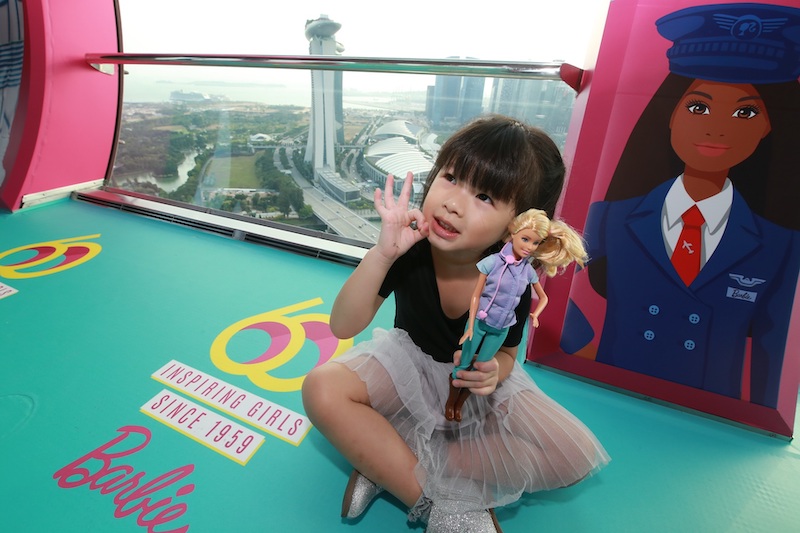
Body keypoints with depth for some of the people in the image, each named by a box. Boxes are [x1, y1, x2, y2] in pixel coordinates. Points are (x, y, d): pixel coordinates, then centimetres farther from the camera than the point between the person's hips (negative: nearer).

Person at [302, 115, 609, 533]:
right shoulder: (410, 246, -26)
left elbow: (506, 353, -6)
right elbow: (343, 327, -27)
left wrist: (493, 372, -31)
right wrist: (382, 253, -42)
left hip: (478, 376, 2)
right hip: (409, 359, -1)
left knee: (575, 454, -16)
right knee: (322, 390, -28)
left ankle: (385, 463, -16)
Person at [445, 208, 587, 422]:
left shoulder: (529, 271, -6)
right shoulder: (492, 262, -17)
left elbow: (543, 297, 11)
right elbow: (476, 295, -12)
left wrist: (535, 315, -8)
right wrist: (470, 326, -13)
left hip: (501, 329, 3)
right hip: (480, 323, -3)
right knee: (463, 366, 8)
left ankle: (460, 403, 35)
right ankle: (451, 400, 34)